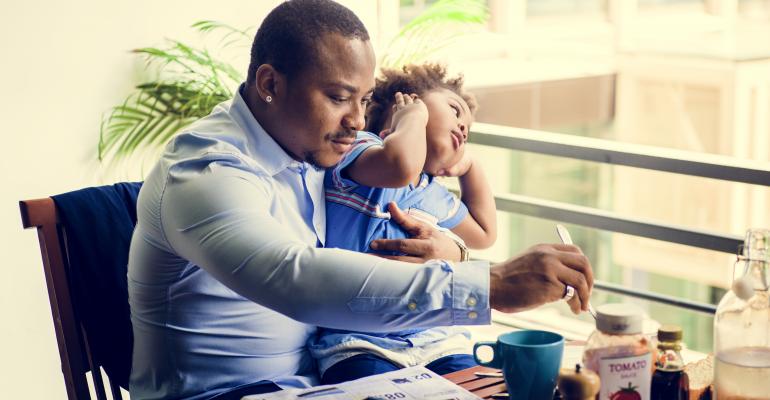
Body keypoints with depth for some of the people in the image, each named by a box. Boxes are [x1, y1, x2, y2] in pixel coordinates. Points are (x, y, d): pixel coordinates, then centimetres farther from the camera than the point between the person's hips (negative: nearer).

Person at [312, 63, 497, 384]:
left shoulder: (434, 196, 24)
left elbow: (483, 233, 43)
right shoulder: (357, 146, -1)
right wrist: (415, 115, -5)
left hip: (438, 342, 7)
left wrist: (468, 166, 34)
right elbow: (401, 166, -26)